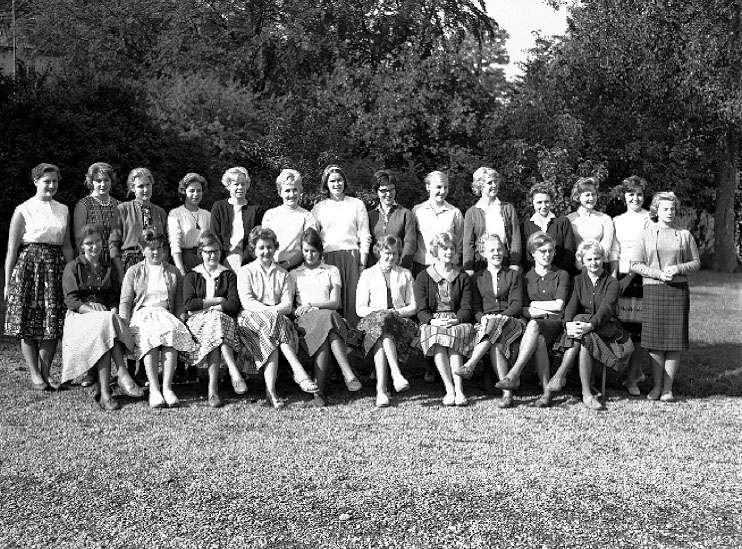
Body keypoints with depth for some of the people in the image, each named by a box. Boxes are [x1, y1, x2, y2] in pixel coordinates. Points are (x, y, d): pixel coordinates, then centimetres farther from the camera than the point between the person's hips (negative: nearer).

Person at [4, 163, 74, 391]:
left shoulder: (63, 210, 12)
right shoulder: (23, 210, -1)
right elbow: (11, 249, -2)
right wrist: (7, 282, -5)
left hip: (55, 268, 4)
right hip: (29, 267, -4)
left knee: (53, 323, 2)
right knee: (29, 324, -1)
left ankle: (45, 374, 11)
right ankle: (34, 375, 7)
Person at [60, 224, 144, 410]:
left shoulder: (109, 269, 20)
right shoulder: (73, 268, 8)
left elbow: (115, 297, 14)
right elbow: (71, 300, -3)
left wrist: (113, 311, -9)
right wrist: (91, 308, -19)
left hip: (106, 315, 3)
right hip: (80, 316, -3)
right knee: (105, 323, -36)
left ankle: (104, 391, -43)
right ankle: (123, 374, -44)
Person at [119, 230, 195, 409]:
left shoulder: (173, 272, 22)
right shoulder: (134, 272, 17)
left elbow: (179, 304, 18)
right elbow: (125, 302, 8)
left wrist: (181, 322, -2)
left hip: (165, 315, 1)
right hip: (141, 314, -1)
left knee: (172, 333, -35)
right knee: (148, 336, -37)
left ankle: (167, 387, -41)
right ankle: (154, 390, -43)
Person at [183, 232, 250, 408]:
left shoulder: (229, 275, 16)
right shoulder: (191, 276, 16)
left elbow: (234, 305, 1)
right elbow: (188, 303, -1)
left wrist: (206, 306, -6)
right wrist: (217, 300, -3)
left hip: (224, 319, 0)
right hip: (198, 321, 0)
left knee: (215, 323, -36)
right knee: (214, 321, -35)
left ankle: (213, 387, -43)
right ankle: (234, 374, -44)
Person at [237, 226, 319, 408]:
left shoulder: (283, 274, 19)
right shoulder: (245, 272, 13)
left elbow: (288, 305, 6)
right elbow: (247, 302, -2)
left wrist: (273, 310, -17)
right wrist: (268, 310, -19)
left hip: (277, 318, 2)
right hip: (251, 318, -2)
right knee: (275, 320, -35)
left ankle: (271, 390, -44)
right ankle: (299, 373, -44)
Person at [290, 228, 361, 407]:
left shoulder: (332, 271, 22)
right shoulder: (294, 274, 25)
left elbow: (335, 303, 9)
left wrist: (312, 304, -7)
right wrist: (296, 310, -8)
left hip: (328, 315, 1)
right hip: (305, 320, -1)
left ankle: (319, 389, -49)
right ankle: (348, 374, -48)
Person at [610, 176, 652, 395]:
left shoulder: (649, 220, 0)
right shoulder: (617, 221, 14)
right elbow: (614, 252, 9)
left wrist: (629, 277, -13)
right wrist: (613, 276, -5)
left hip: (642, 276, -4)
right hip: (621, 277, 4)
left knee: (639, 328, -5)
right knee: (623, 326, 2)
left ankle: (631, 379, -1)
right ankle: (637, 371, 20)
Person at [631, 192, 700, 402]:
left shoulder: (684, 235, 10)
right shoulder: (645, 234, 7)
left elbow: (696, 262, 11)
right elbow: (635, 265, 2)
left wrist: (678, 268, -8)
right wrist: (658, 273, -12)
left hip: (679, 290, 1)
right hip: (653, 290, -1)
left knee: (675, 340, -1)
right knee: (655, 340, -2)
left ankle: (668, 388, 5)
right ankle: (656, 386, 8)